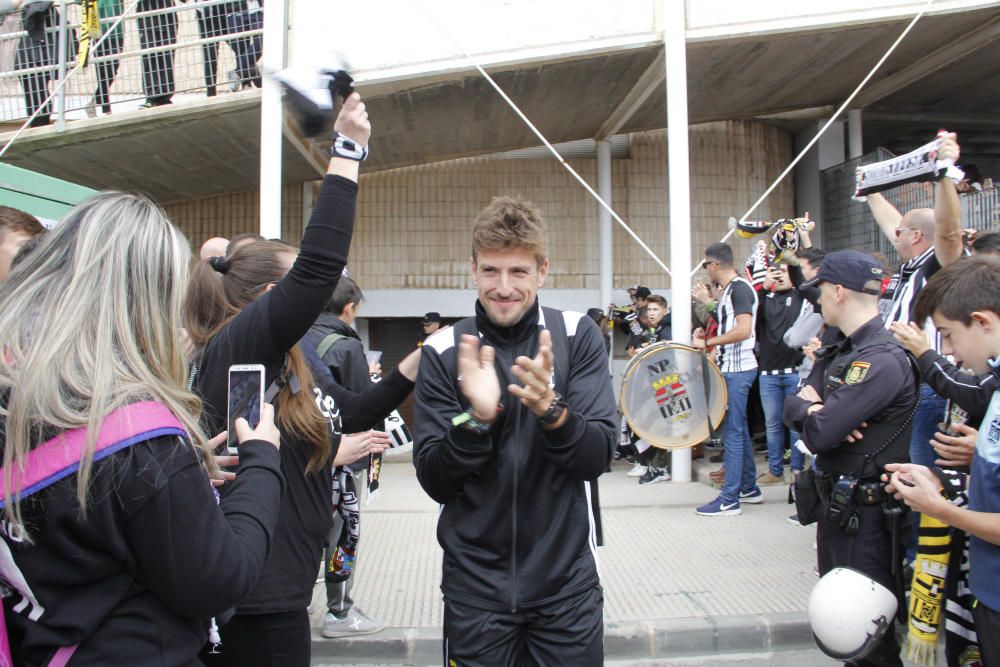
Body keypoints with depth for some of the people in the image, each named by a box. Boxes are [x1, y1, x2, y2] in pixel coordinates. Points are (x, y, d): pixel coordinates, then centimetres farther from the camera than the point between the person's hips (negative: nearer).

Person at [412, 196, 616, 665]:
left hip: (567, 580, 0)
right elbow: (434, 482, -8)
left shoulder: (577, 336, -6)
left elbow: (596, 458, -10)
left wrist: (551, 410, -29)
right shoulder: (443, 351, -6)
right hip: (475, 584, 0)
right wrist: (477, 417, -25)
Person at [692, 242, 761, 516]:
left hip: (738, 370, -10)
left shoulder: (739, 288, -14)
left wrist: (707, 342, -19)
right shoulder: (729, 290, 15)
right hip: (732, 369, 10)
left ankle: (729, 500, -2)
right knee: (739, 430, 16)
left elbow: (743, 330, -24)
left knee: (732, 433, -7)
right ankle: (749, 488, 27)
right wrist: (706, 336, 12)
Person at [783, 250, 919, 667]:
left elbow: (817, 435, -27)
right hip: (836, 502, 9)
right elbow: (794, 404, 4)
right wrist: (814, 408, -17)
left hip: (864, 513, -9)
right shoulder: (842, 352, 9)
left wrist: (806, 408, -6)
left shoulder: (882, 360, -23)